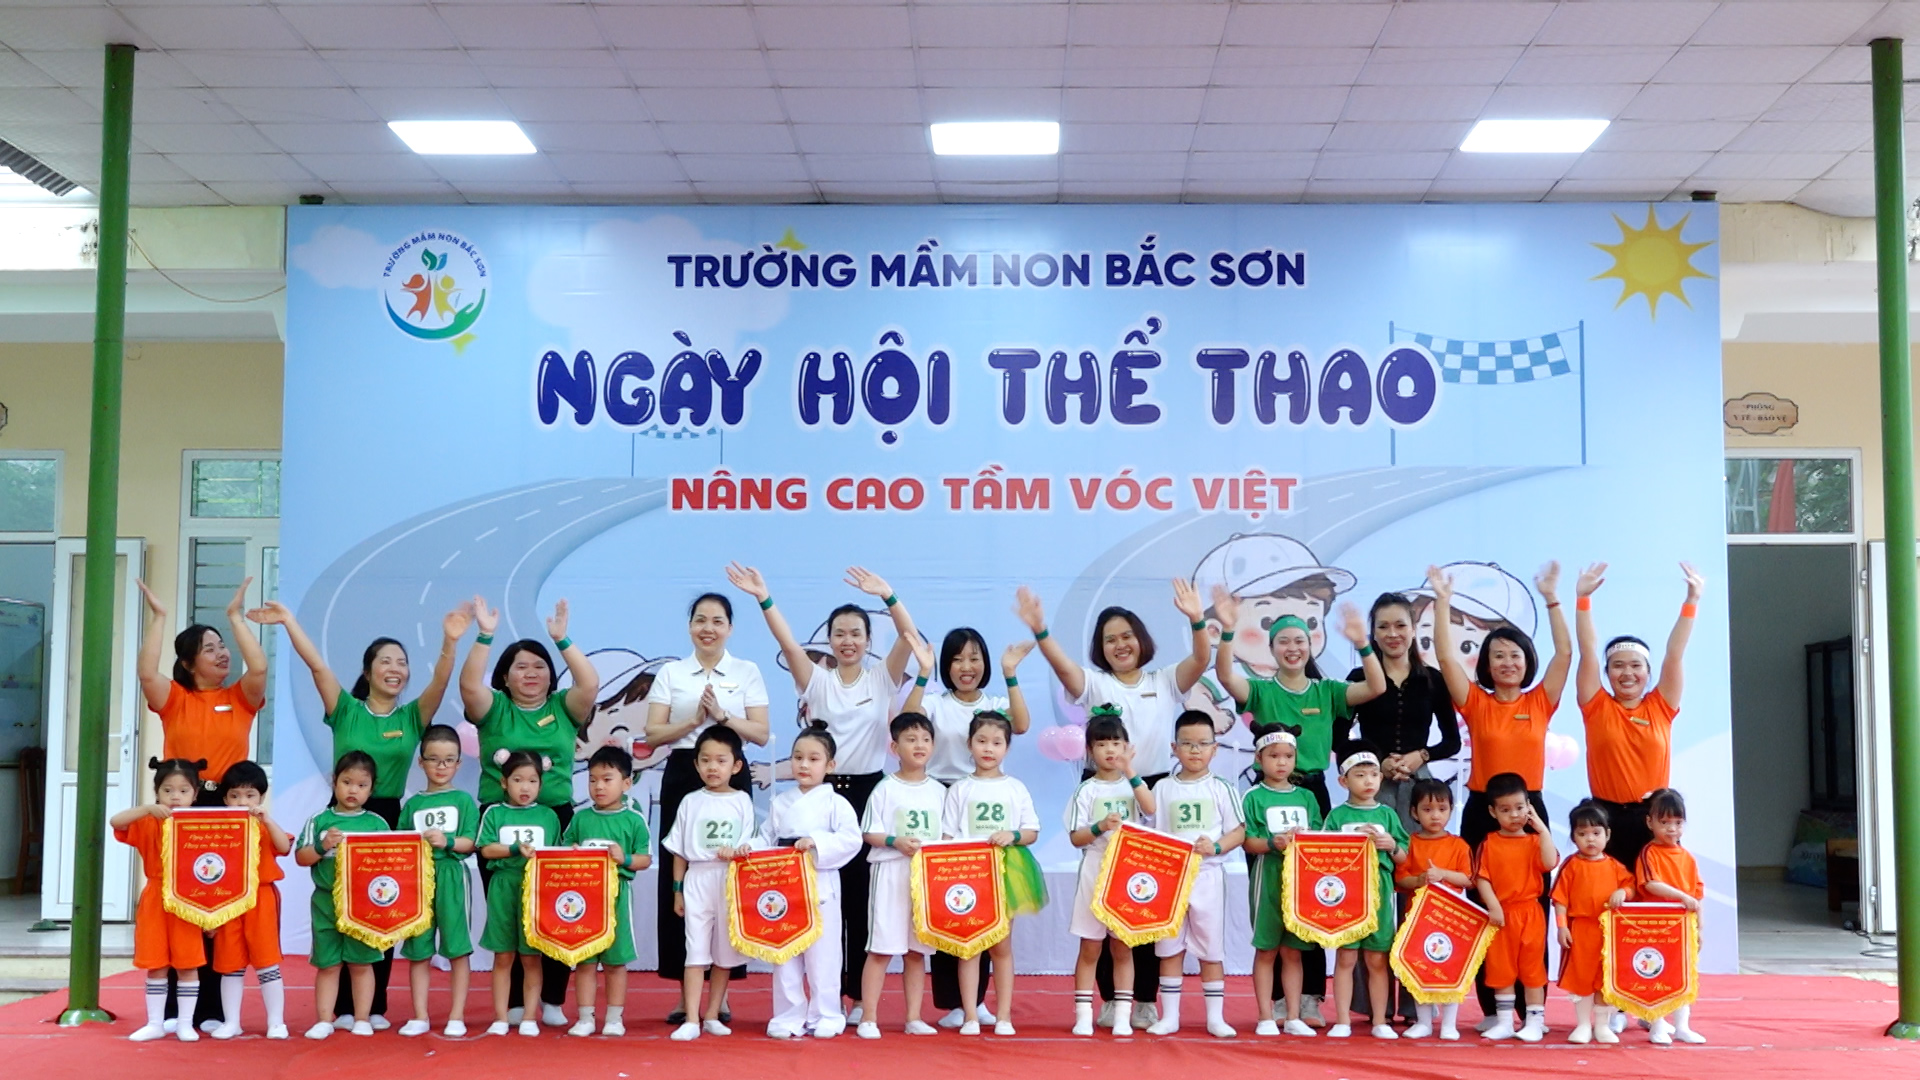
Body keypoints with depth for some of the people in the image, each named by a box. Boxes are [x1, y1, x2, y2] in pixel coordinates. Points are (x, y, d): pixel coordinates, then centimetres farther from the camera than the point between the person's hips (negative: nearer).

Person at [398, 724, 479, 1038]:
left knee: (458, 949, 0)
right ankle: (420, 1016, 14)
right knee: (418, 950, 5)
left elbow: (471, 843, -2)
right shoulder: (412, 804, 12)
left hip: (452, 879, -3)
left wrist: (448, 841, -19)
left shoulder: (463, 800, 5)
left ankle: (457, 1017, 7)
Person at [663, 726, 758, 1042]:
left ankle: (712, 1015, 17)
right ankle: (691, 1020, -4)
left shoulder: (742, 801, 3)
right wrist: (677, 890, 4)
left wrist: (735, 852, -19)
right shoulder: (691, 802, 5)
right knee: (695, 951, -4)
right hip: (698, 881, 0)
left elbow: (748, 844, 2)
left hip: (732, 882, 0)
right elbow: (679, 851, 7)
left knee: (724, 952, 6)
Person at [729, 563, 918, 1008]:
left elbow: (909, 636, -11)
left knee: (863, 894, 3)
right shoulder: (816, 680, 6)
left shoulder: (882, 678, 5)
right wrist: (764, 598, -21)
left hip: (868, 791, 0)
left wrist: (887, 595, -24)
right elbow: (787, 641, -9)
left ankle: (860, 994, 11)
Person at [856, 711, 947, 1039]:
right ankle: (868, 1018, 1)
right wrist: (896, 842, -18)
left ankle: (914, 1018, 15)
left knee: (917, 949, 9)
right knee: (881, 948, -4)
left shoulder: (939, 791, 10)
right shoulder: (886, 789, -1)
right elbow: (869, 833, -3)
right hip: (890, 873, -4)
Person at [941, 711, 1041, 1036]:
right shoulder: (960, 790, 5)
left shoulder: (1016, 789, 8)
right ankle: (970, 1016, 4)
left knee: (1002, 946, 3)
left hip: (1007, 873, 1)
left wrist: (1013, 836, -13)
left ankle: (1003, 1016, 10)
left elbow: (1032, 832, 7)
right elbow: (947, 835, 3)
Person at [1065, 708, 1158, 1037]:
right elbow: (1075, 837, -2)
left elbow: (1151, 809, -15)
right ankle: (1083, 1016, 7)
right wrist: (1100, 827, -19)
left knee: (1123, 947, 7)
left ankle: (1122, 1016, 11)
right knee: (1090, 947, 2)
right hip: (1094, 873, -1)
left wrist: (1130, 773, -16)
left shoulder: (1135, 785, 7)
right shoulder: (1087, 790, 2)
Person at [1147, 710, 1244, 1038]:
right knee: (1169, 948, 6)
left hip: (1208, 876, -1)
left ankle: (1216, 1017, 11)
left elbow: (1239, 831, -1)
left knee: (1211, 949, 4)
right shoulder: (1163, 788, 5)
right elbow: (1153, 834, 9)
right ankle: (1169, 1016, 13)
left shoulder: (1220, 789, 1)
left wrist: (1216, 846, -16)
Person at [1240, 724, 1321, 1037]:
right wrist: (1273, 843, -22)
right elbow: (1247, 841, -6)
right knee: (1266, 949, 2)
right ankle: (1265, 1018, 8)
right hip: (1267, 878, -3)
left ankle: (1293, 1017, 13)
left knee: (1293, 950, 8)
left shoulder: (1306, 797, 11)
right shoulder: (1253, 797, -1)